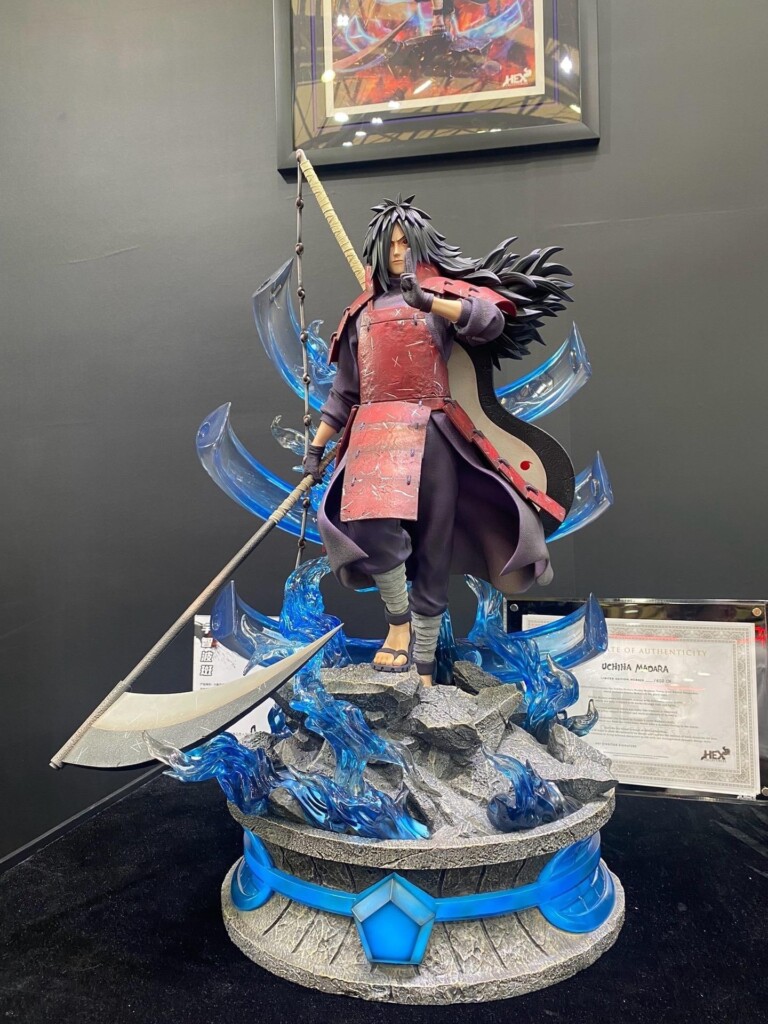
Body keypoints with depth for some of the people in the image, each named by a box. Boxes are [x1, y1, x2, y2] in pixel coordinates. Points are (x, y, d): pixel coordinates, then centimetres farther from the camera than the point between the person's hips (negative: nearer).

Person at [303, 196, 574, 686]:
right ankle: (398, 620, 0)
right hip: (374, 431, 2)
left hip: (430, 432, -2)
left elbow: (493, 320, -12)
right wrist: (318, 446, 16)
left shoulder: (443, 293, 10)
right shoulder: (363, 310, 20)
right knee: (373, 523, -24)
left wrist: (427, 302, -24)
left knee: (433, 545, -2)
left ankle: (424, 667, 8)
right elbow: (344, 389, 21)